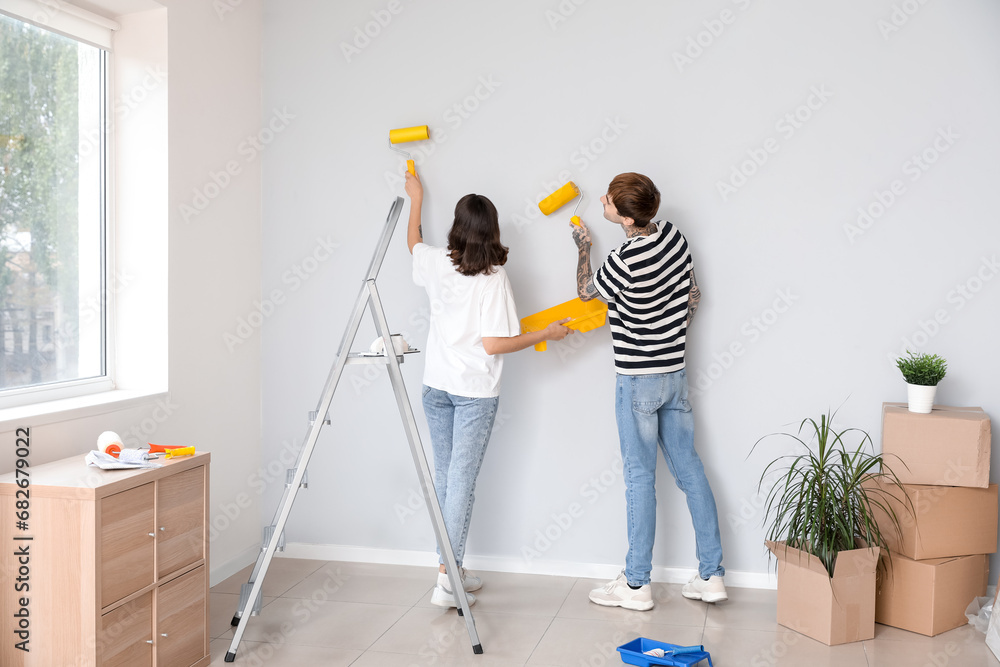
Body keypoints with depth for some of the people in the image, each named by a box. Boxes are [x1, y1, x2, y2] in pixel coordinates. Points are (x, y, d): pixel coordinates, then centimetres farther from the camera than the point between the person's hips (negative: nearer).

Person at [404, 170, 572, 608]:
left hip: (435, 386, 5)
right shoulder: (493, 277, -14)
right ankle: (446, 580, -4)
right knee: (462, 480, -3)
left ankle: (453, 569, 20)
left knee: (445, 477, 12)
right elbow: (495, 344, -17)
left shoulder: (437, 264, 0)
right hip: (475, 390, -5)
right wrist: (546, 334, -4)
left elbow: (413, 243, 25)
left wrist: (416, 198, 39)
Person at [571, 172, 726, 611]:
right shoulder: (673, 235, 1)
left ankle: (636, 585, 11)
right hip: (676, 372, 8)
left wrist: (584, 248, 12)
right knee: (689, 468, 11)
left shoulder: (626, 260, -22)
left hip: (638, 379, -7)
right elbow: (693, 294, 12)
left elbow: (585, 292, -3)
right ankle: (711, 575, 17)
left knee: (640, 476, 1)